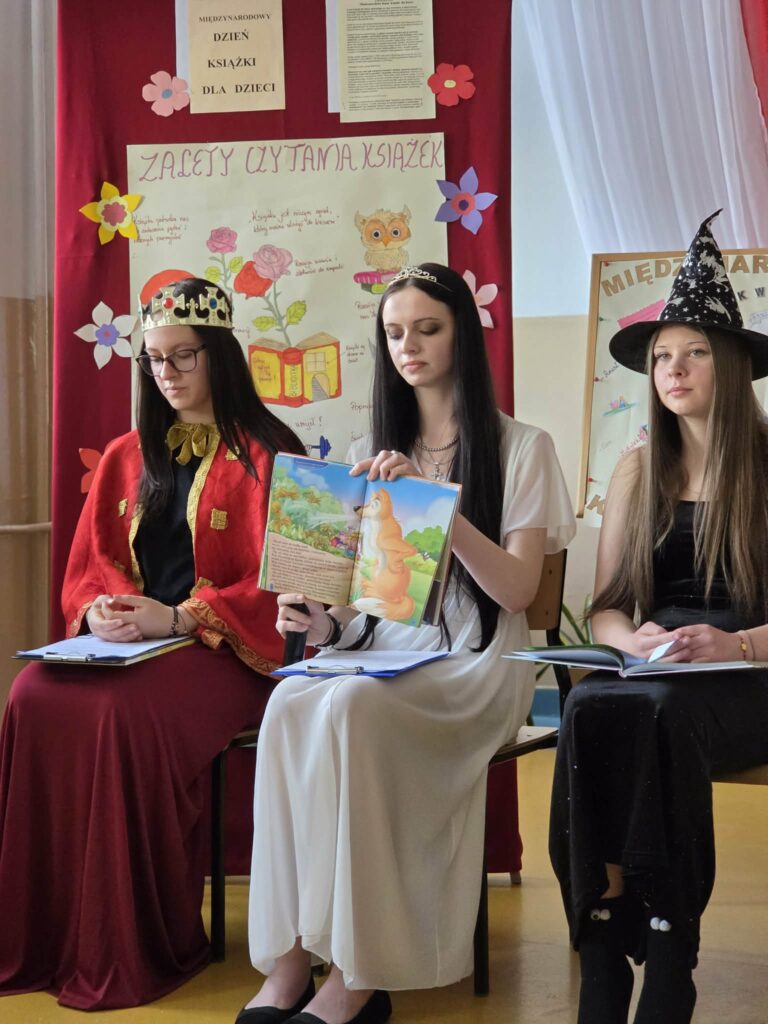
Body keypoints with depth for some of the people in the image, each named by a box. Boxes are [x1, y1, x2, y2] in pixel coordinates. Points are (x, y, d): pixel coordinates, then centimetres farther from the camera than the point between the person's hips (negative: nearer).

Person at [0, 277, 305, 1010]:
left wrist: (177, 618, -19)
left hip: (226, 649, -5)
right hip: (121, 643, 5)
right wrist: (99, 610, -8)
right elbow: (86, 567, 15)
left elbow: (273, 587, -8)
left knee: (128, 712, -34)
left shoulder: (267, 455, 0)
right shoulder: (126, 458, 18)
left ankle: (132, 949, -19)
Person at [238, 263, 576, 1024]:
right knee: (290, 704, -32)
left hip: (474, 663, -4)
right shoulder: (369, 456, 18)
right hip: (377, 649, 4)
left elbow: (517, 589, -6)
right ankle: (288, 960, -28)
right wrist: (325, 623, -8)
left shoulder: (520, 447, 4)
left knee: (351, 707, -36)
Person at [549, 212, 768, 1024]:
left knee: (658, 711, -37)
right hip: (650, 674, 3)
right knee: (590, 707, -33)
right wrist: (634, 640, -10)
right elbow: (605, 609, 12)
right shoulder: (639, 471, 15)